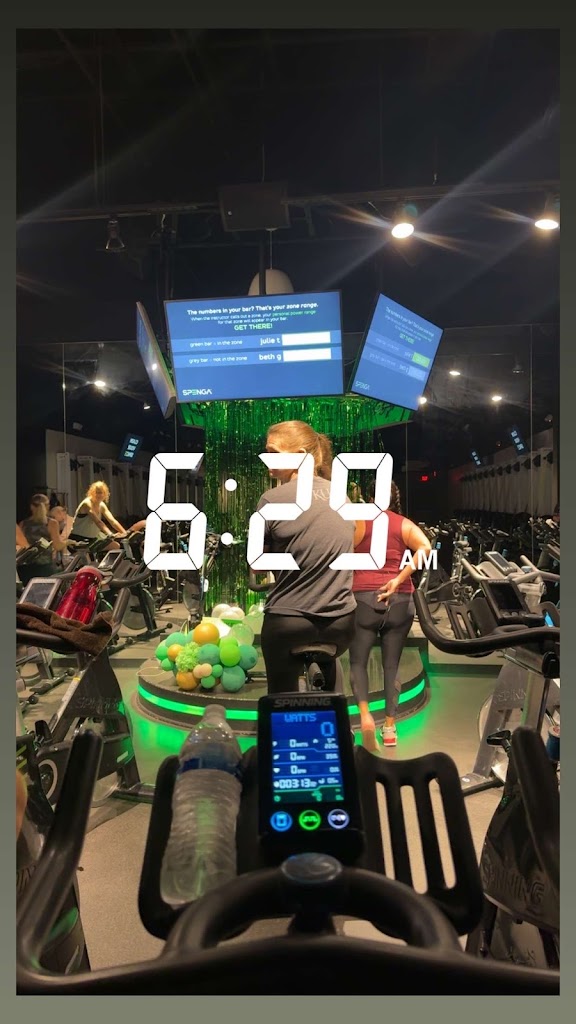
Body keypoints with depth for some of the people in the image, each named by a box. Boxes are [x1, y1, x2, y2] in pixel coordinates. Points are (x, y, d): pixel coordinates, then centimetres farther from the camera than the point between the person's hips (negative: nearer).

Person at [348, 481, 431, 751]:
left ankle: (364, 715, -13)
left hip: (364, 598, -2)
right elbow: (425, 547, -11)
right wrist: (399, 579, -11)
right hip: (400, 600, 2)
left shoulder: (358, 522, 5)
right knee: (392, 665, 12)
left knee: (358, 661, 9)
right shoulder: (405, 524, 9)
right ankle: (390, 728, 15)